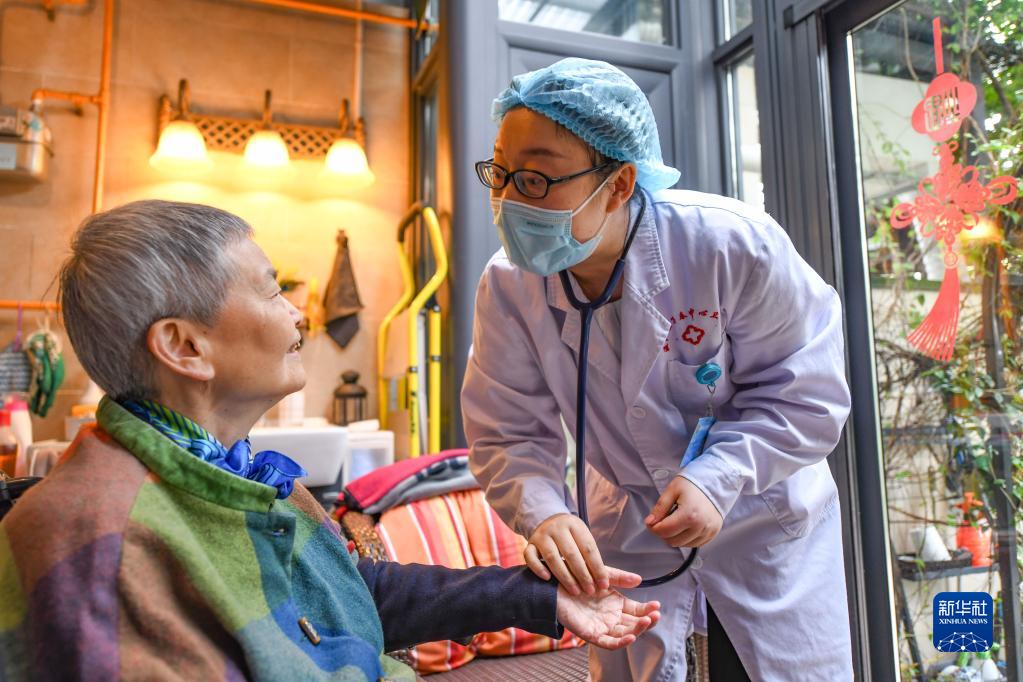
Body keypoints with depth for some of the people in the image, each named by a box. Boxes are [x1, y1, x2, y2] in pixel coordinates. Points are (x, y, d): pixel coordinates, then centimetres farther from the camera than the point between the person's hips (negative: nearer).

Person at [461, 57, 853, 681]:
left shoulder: (733, 245, -27)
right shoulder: (508, 286, -20)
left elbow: (805, 393, -16)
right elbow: (509, 435, -13)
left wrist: (717, 478, -29)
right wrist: (545, 514, -33)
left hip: (765, 516, -1)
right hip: (626, 526, 2)